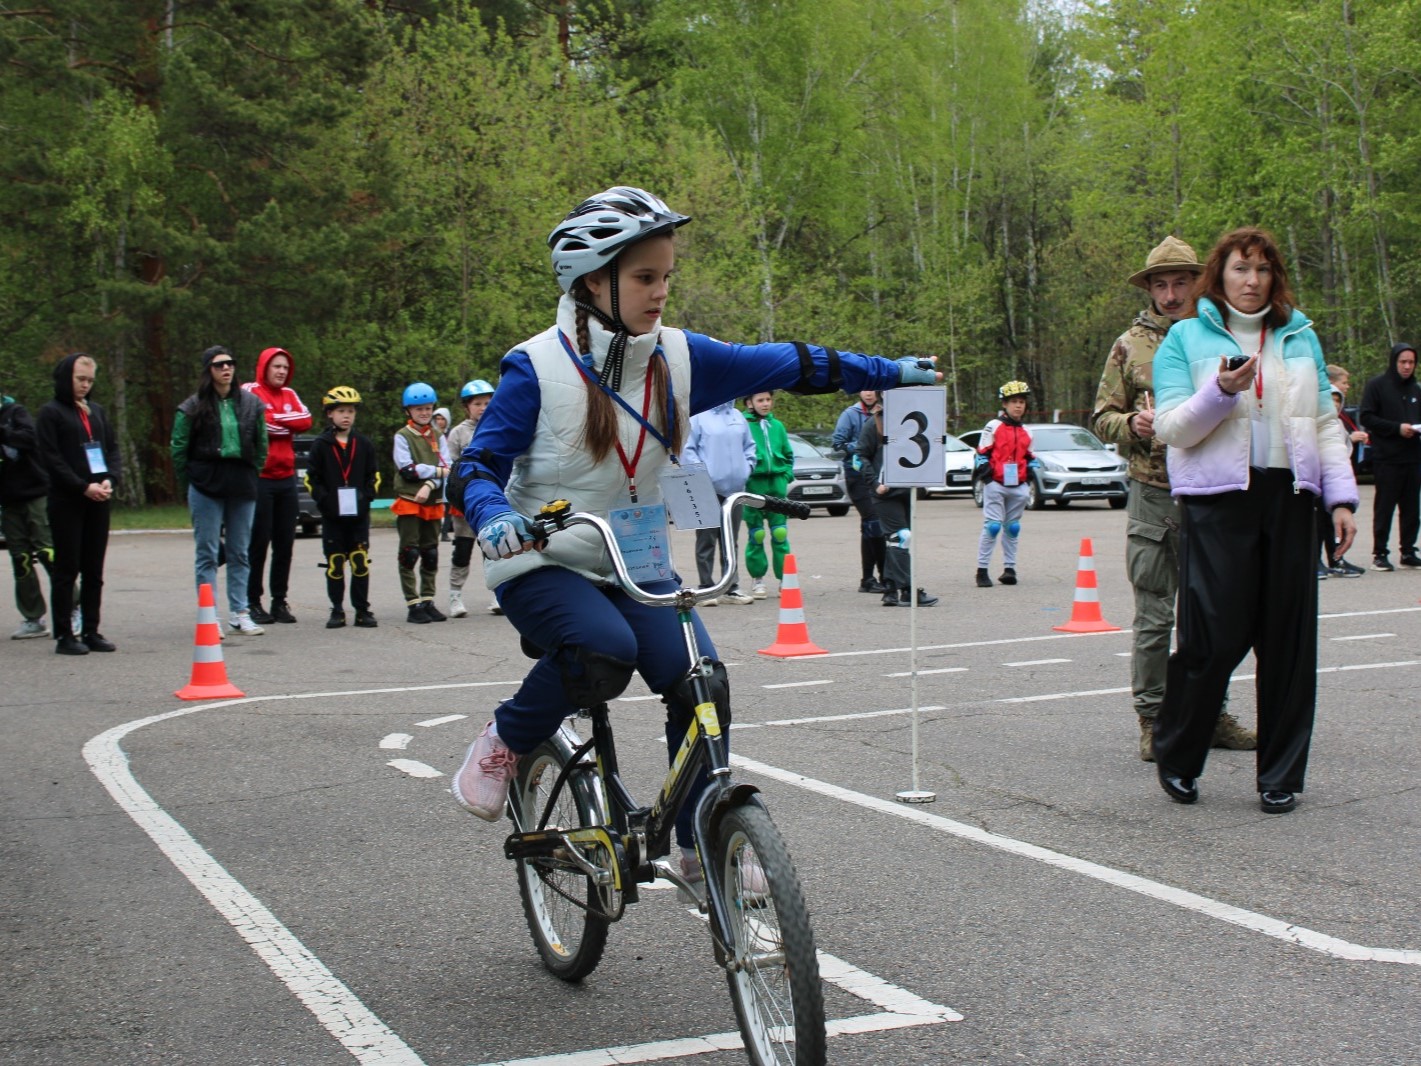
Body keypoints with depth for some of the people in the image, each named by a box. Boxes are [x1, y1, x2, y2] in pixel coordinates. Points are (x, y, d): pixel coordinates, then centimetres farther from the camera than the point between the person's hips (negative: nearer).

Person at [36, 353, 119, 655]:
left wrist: (110, 480, -4)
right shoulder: (51, 413, -2)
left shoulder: (97, 412, 15)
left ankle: (91, 631, 13)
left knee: (94, 570, 7)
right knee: (66, 569, -2)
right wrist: (83, 487, -16)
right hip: (66, 502, -5)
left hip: (98, 500, 6)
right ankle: (64, 635, 1)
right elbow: (51, 458, -9)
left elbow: (113, 449, 15)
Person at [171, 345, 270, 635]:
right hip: (206, 488, -3)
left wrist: (252, 475, 7)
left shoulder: (251, 404, 6)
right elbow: (179, 449, 0)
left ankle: (239, 613, 16)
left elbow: (261, 446, 12)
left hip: (243, 487, 3)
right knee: (207, 553, -1)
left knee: (240, 553, 9)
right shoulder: (193, 408, -3)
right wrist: (189, 484, -2)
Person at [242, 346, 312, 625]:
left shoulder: (289, 395, 15)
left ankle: (280, 601, 12)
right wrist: (287, 423, -5)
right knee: (259, 541, -3)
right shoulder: (250, 391, -4)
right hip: (259, 477, -6)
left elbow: (305, 421, -1)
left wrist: (276, 420, -10)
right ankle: (252, 601, 2)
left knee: (285, 542, 6)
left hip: (286, 478, 6)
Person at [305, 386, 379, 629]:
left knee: (361, 562, 0)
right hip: (331, 515, -1)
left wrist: (366, 497, -5)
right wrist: (324, 500, -11)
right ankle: (337, 611, 10)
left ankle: (362, 610, 7)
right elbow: (311, 479, 0)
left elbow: (373, 476, 10)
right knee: (335, 563, 2)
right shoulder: (321, 445, 2)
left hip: (359, 514, 1)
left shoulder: (364, 444, 7)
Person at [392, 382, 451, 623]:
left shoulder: (438, 437, 12)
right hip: (408, 502, -4)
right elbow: (408, 469, -11)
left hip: (433, 503, 4)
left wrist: (429, 485, -16)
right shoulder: (402, 436, 1)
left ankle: (428, 601, 15)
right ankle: (413, 605, -4)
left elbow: (447, 468, 0)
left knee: (431, 555, 8)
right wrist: (437, 471, -11)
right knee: (409, 554, -5)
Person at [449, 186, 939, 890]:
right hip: (543, 566, -5)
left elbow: (781, 364, 4)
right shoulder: (537, 367, -14)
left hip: (635, 566, 5)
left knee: (701, 681, -14)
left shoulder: (676, 358, -1)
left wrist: (891, 372, 4)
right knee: (605, 652, -33)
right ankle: (503, 745, -5)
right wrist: (493, 517, -35)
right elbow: (480, 463, -13)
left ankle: (701, 848, 3)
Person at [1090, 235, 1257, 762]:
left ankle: (1211, 714, 20)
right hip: (1154, 495, -2)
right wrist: (1133, 425, -12)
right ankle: (1152, 719, 9)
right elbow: (1103, 416, 8)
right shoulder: (1130, 345, 6)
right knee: (1154, 615, 0)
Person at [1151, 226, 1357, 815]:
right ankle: (1176, 756, 14)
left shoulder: (1300, 337, 14)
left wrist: (1341, 497, 6)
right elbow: (1172, 428, -2)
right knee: (1216, 635, -7)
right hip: (1217, 500, -3)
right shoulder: (1186, 337, 5)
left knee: (1288, 639, 3)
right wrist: (1221, 391, -18)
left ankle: (1280, 776, 13)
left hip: (1289, 499, 4)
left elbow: (1326, 424, 15)